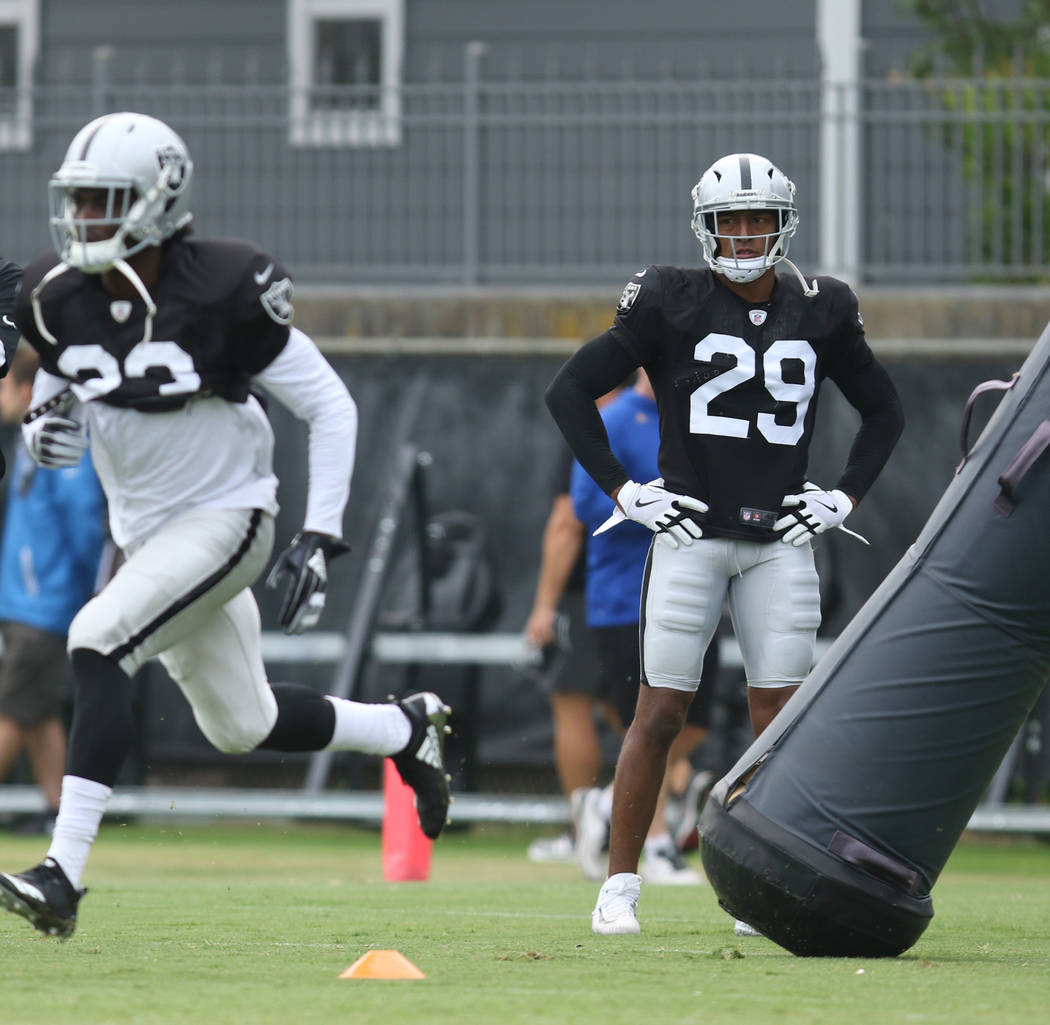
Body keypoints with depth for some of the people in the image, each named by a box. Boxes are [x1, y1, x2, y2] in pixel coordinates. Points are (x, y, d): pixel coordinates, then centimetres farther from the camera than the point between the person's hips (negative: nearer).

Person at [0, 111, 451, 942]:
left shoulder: (223, 294, -21)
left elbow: (331, 409, -14)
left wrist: (321, 540, -19)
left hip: (225, 519, -7)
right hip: (144, 530, 7)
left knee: (98, 644, -27)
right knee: (242, 726, 17)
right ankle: (404, 730, 43)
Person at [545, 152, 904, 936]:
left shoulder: (818, 314, 7)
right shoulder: (671, 306, -3)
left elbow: (884, 409, 21)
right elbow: (570, 391, 1)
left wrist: (845, 496, 9)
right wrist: (621, 489, -4)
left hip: (780, 541, 3)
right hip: (690, 535, -3)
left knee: (780, 720, -1)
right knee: (660, 714, -4)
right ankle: (620, 885, 5)